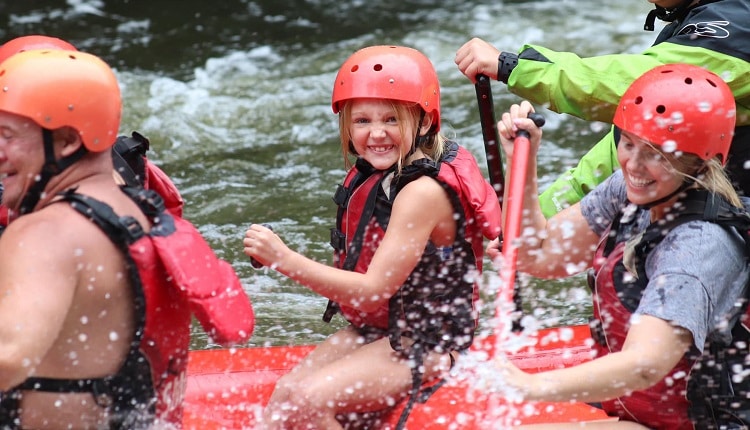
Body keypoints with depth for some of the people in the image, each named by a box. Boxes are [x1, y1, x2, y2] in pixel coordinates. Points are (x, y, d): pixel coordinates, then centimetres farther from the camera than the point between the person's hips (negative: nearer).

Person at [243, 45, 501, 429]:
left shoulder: (423, 192, -22)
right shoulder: (370, 177, 5)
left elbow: (374, 291, -25)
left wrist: (284, 260, -28)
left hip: (424, 344, -8)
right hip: (371, 330, 9)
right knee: (284, 396, -7)